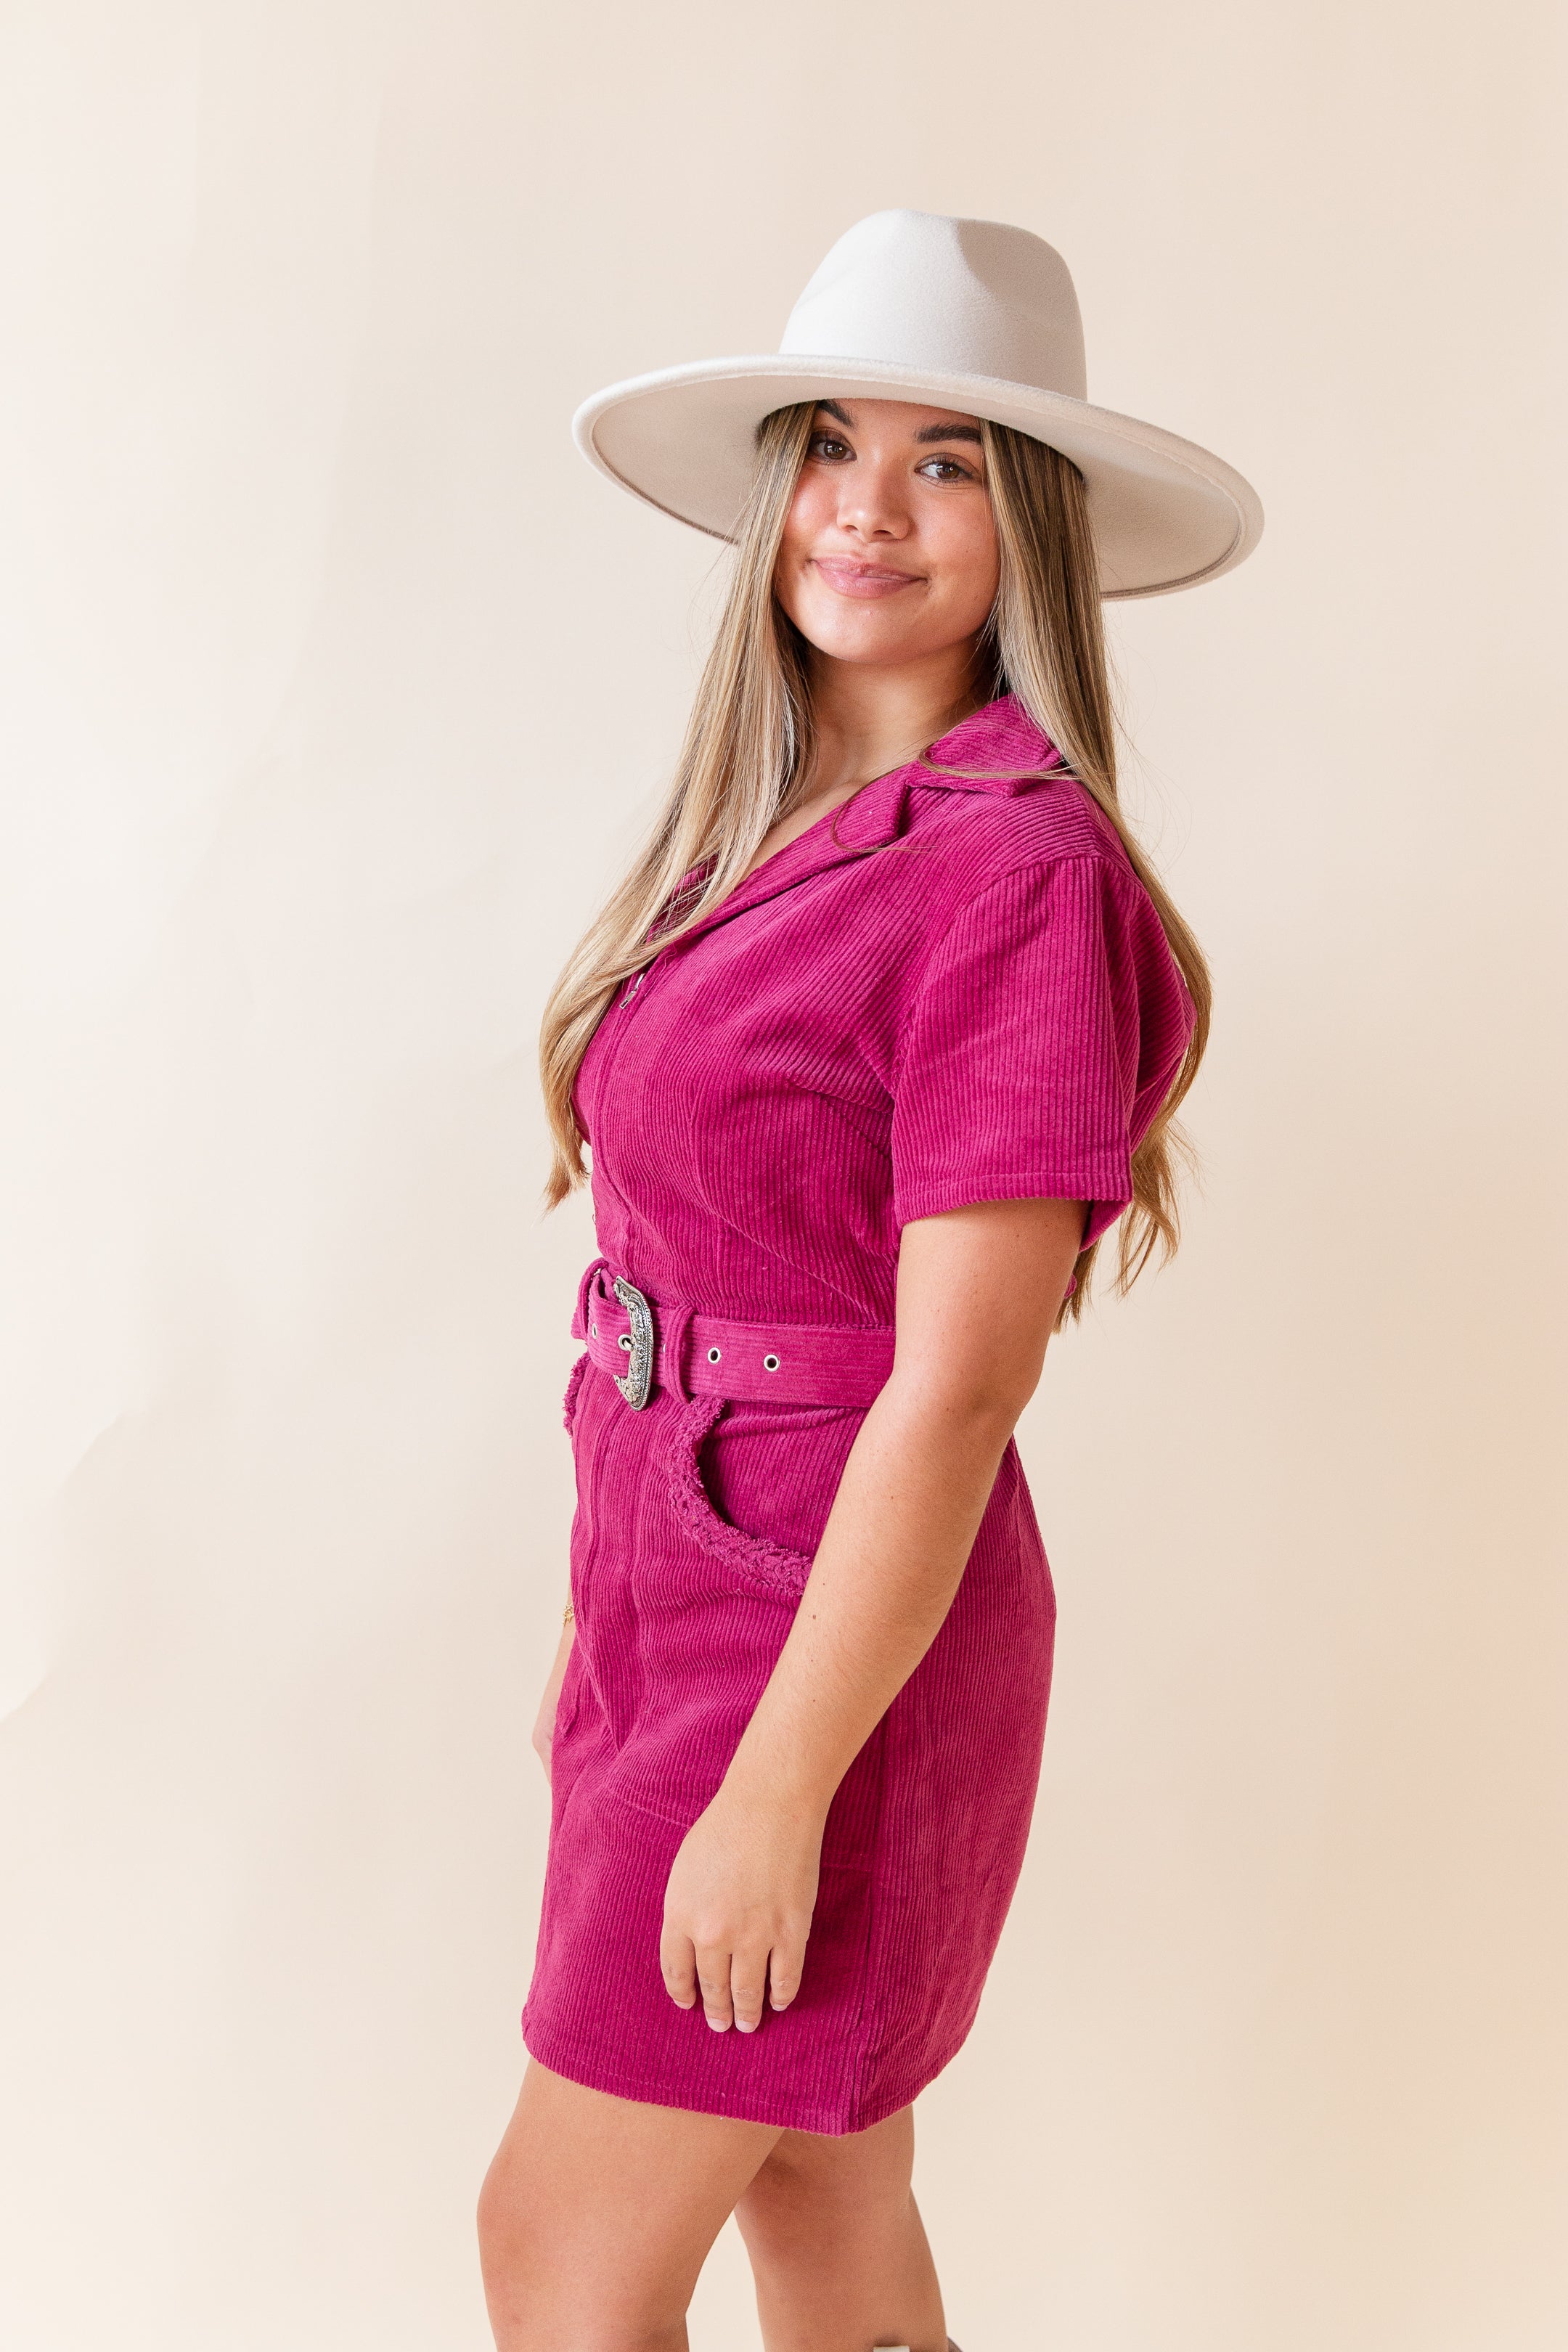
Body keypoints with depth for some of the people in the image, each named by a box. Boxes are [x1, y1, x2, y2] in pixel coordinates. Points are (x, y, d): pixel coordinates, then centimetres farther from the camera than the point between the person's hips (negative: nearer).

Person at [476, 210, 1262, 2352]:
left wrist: (778, 1790, -20)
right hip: (687, 1591, 8)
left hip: (843, 1636, -8)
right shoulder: (769, 829, 7)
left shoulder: (1017, 865, -19)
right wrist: (599, 1633, 16)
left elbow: (960, 1381, -21)